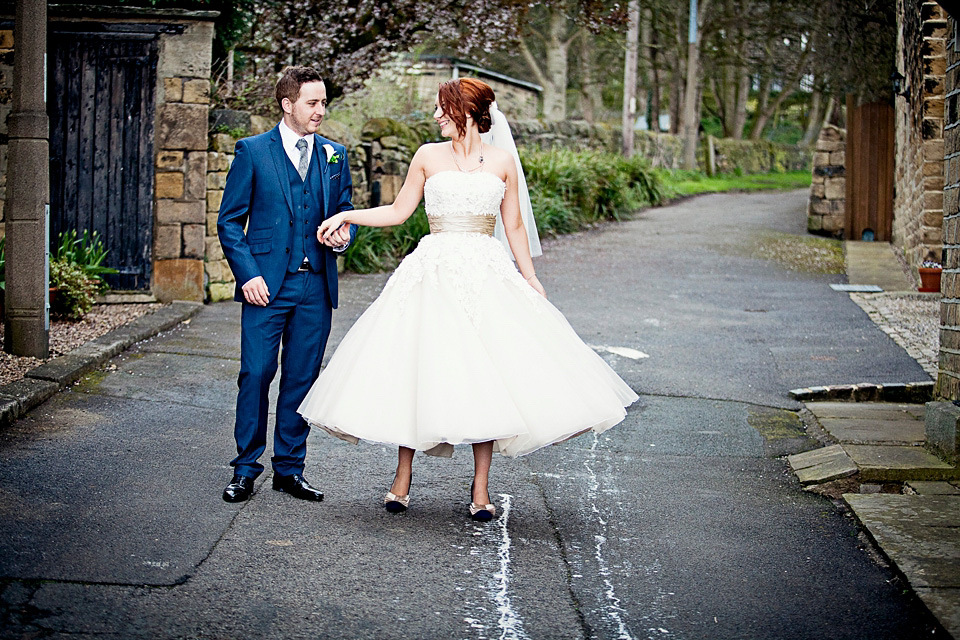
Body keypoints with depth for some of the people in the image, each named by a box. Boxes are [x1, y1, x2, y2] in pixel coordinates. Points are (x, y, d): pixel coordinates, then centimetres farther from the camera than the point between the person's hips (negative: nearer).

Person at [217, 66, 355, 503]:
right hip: (266, 283, -3)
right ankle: (246, 469, 10)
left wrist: (344, 234, -4)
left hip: (316, 286, 3)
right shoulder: (252, 151, 1)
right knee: (256, 374, -2)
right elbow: (230, 221, 0)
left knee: (302, 378, 7)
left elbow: (345, 211, 20)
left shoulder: (335, 155, 12)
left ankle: (289, 468, 17)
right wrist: (247, 273, -10)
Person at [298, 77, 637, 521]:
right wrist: (347, 215, 4)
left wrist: (531, 279, 7)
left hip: (486, 275, 0)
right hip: (433, 274, 0)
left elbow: (514, 226, 11)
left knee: (485, 376, -4)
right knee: (417, 371, -3)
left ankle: (480, 487, 5)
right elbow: (398, 211, 12)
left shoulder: (502, 162, 7)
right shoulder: (428, 157, 8)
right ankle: (402, 479, 8)